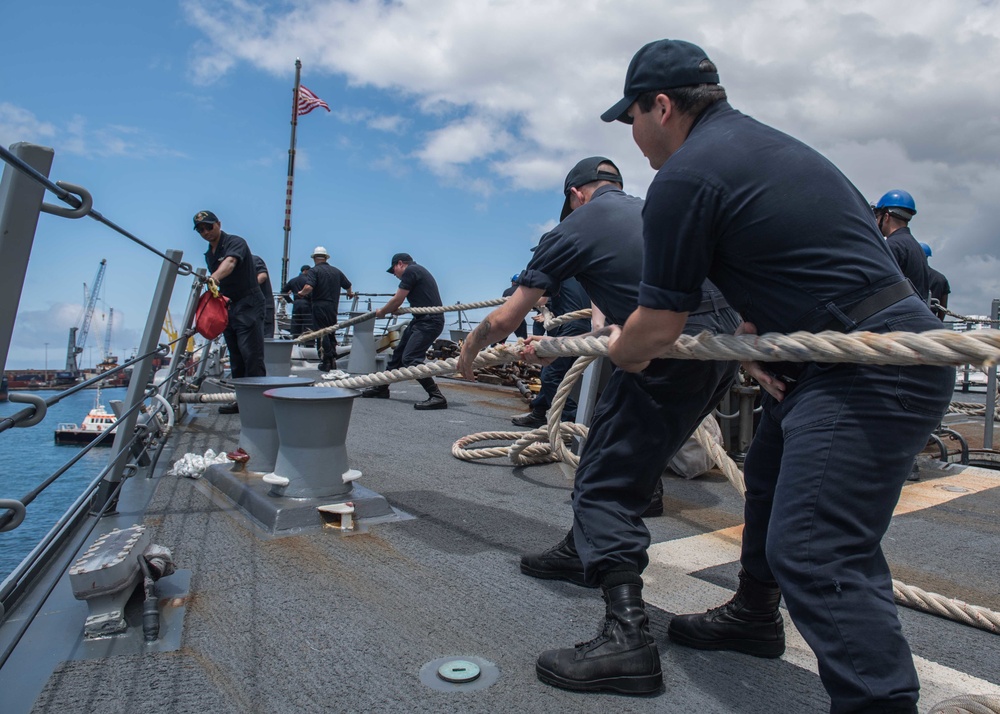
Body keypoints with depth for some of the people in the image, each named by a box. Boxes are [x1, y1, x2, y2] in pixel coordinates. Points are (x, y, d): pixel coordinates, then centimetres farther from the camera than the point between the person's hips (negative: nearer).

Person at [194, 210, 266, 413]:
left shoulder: (235, 242, -10)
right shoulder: (209, 254, 16)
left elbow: (230, 262, -32)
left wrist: (215, 277, -51)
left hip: (248, 306, -9)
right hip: (228, 307, 9)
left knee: (251, 354, -14)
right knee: (235, 357, 9)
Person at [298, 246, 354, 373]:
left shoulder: (314, 271, -6)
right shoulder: (336, 271, 11)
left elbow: (308, 287, -22)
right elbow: (348, 285, 21)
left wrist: (302, 293, -1)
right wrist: (350, 294, 42)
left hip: (319, 306, -5)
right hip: (334, 306, 5)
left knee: (322, 334, 0)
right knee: (331, 333, 17)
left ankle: (325, 362, -1)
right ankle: (333, 359, 15)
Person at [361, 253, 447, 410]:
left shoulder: (410, 271, -9)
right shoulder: (418, 271, 21)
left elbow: (397, 300, -8)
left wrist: (381, 312, 10)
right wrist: (396, 310, 17)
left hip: (428, 322, -11)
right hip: (421, 320, 11)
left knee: (410, 359, -18)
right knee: (399, 353, 19)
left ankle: (437, 397, -19)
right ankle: (381, 388, 34)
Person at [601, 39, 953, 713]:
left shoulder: (685, 176, -15)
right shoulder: (755, 140, 16)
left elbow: (658, 329, -11)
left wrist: (605, 349, 9)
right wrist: (753, 342, 6)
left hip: (874, 371, -11)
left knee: (814, 555, -13)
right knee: (769, 476, 23)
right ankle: (754, 616, 44)